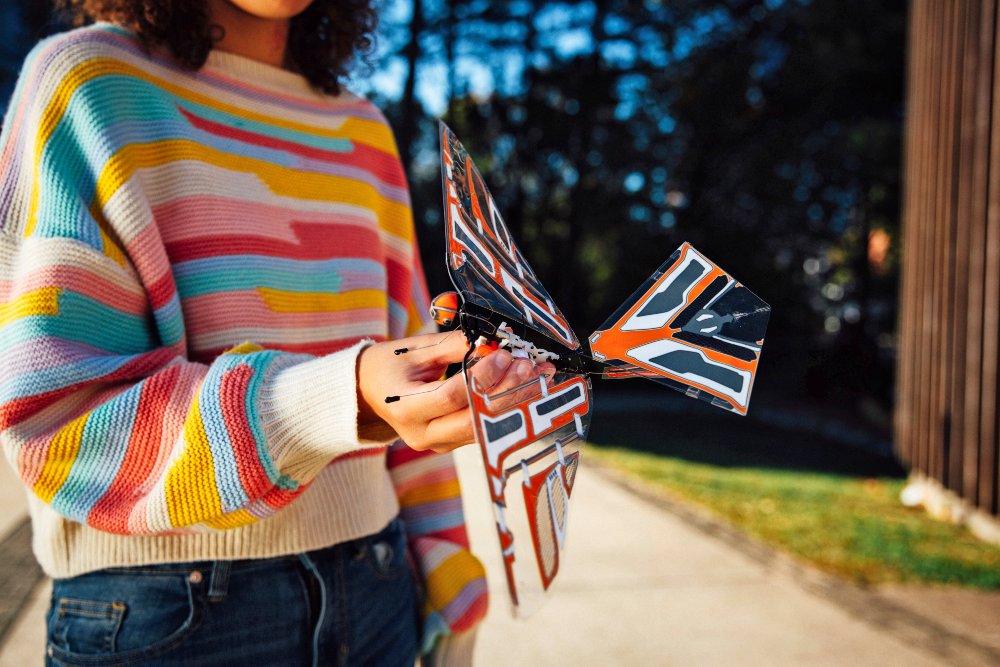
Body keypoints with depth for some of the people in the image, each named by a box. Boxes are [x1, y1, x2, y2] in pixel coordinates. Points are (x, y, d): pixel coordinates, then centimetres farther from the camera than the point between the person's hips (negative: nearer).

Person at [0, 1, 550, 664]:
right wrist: (347, 399, -31)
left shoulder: (365, 130, 9)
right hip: (165, 610, -4)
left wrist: (448, 605, 7)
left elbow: (406, 350, 10)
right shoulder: (87, 81, -8)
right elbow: (54, 420, -15)